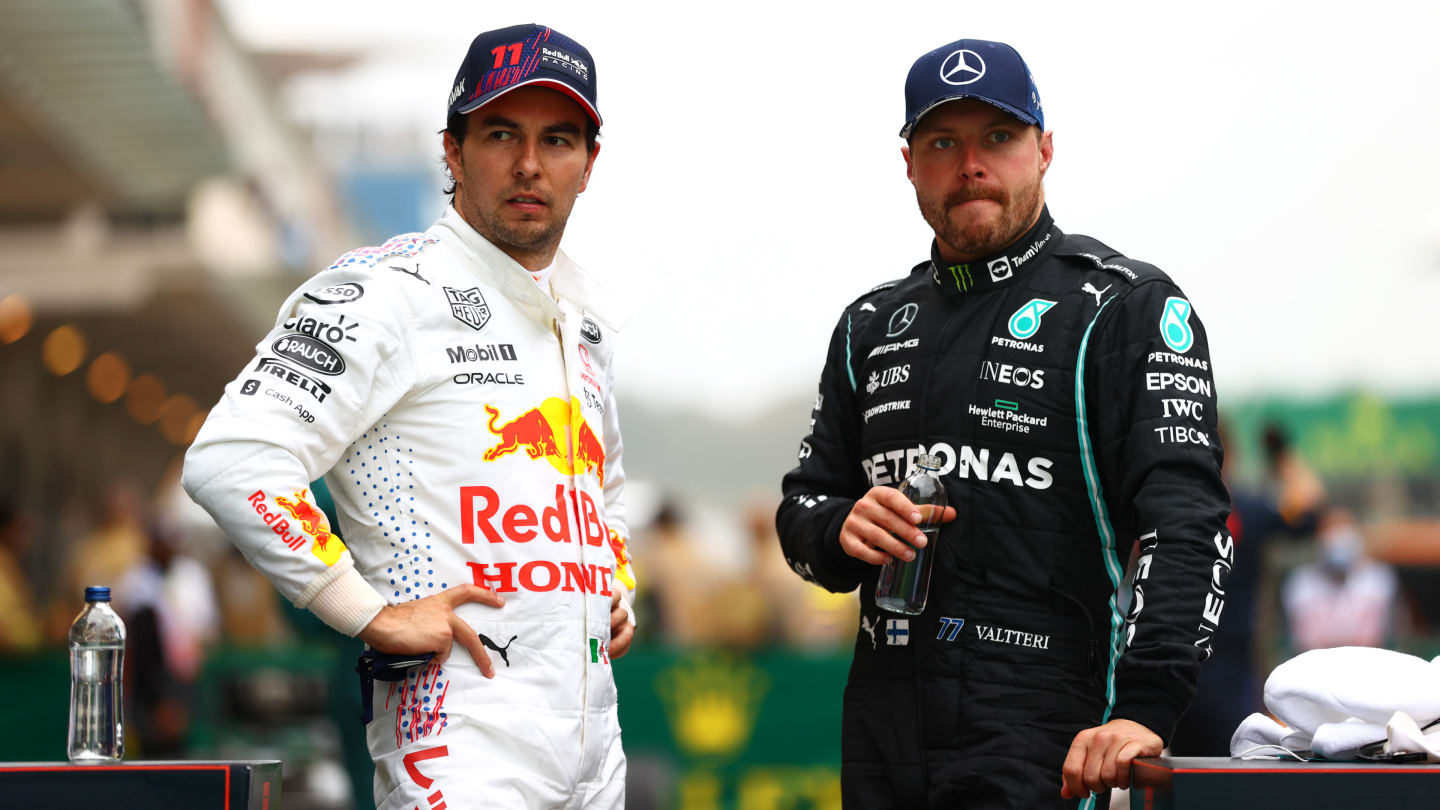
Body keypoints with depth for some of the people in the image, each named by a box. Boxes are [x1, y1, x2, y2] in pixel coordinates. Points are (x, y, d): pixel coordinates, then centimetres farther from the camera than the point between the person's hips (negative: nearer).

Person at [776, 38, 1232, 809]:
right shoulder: (872, 326, 16)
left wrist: (1143, 709, -26)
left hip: (1042, 743, -5)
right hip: (884, 740, 6)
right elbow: (802, 506, 23)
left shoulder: (1125, 307, -2)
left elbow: (1185, 521, -13)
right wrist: (842, 529, -3)